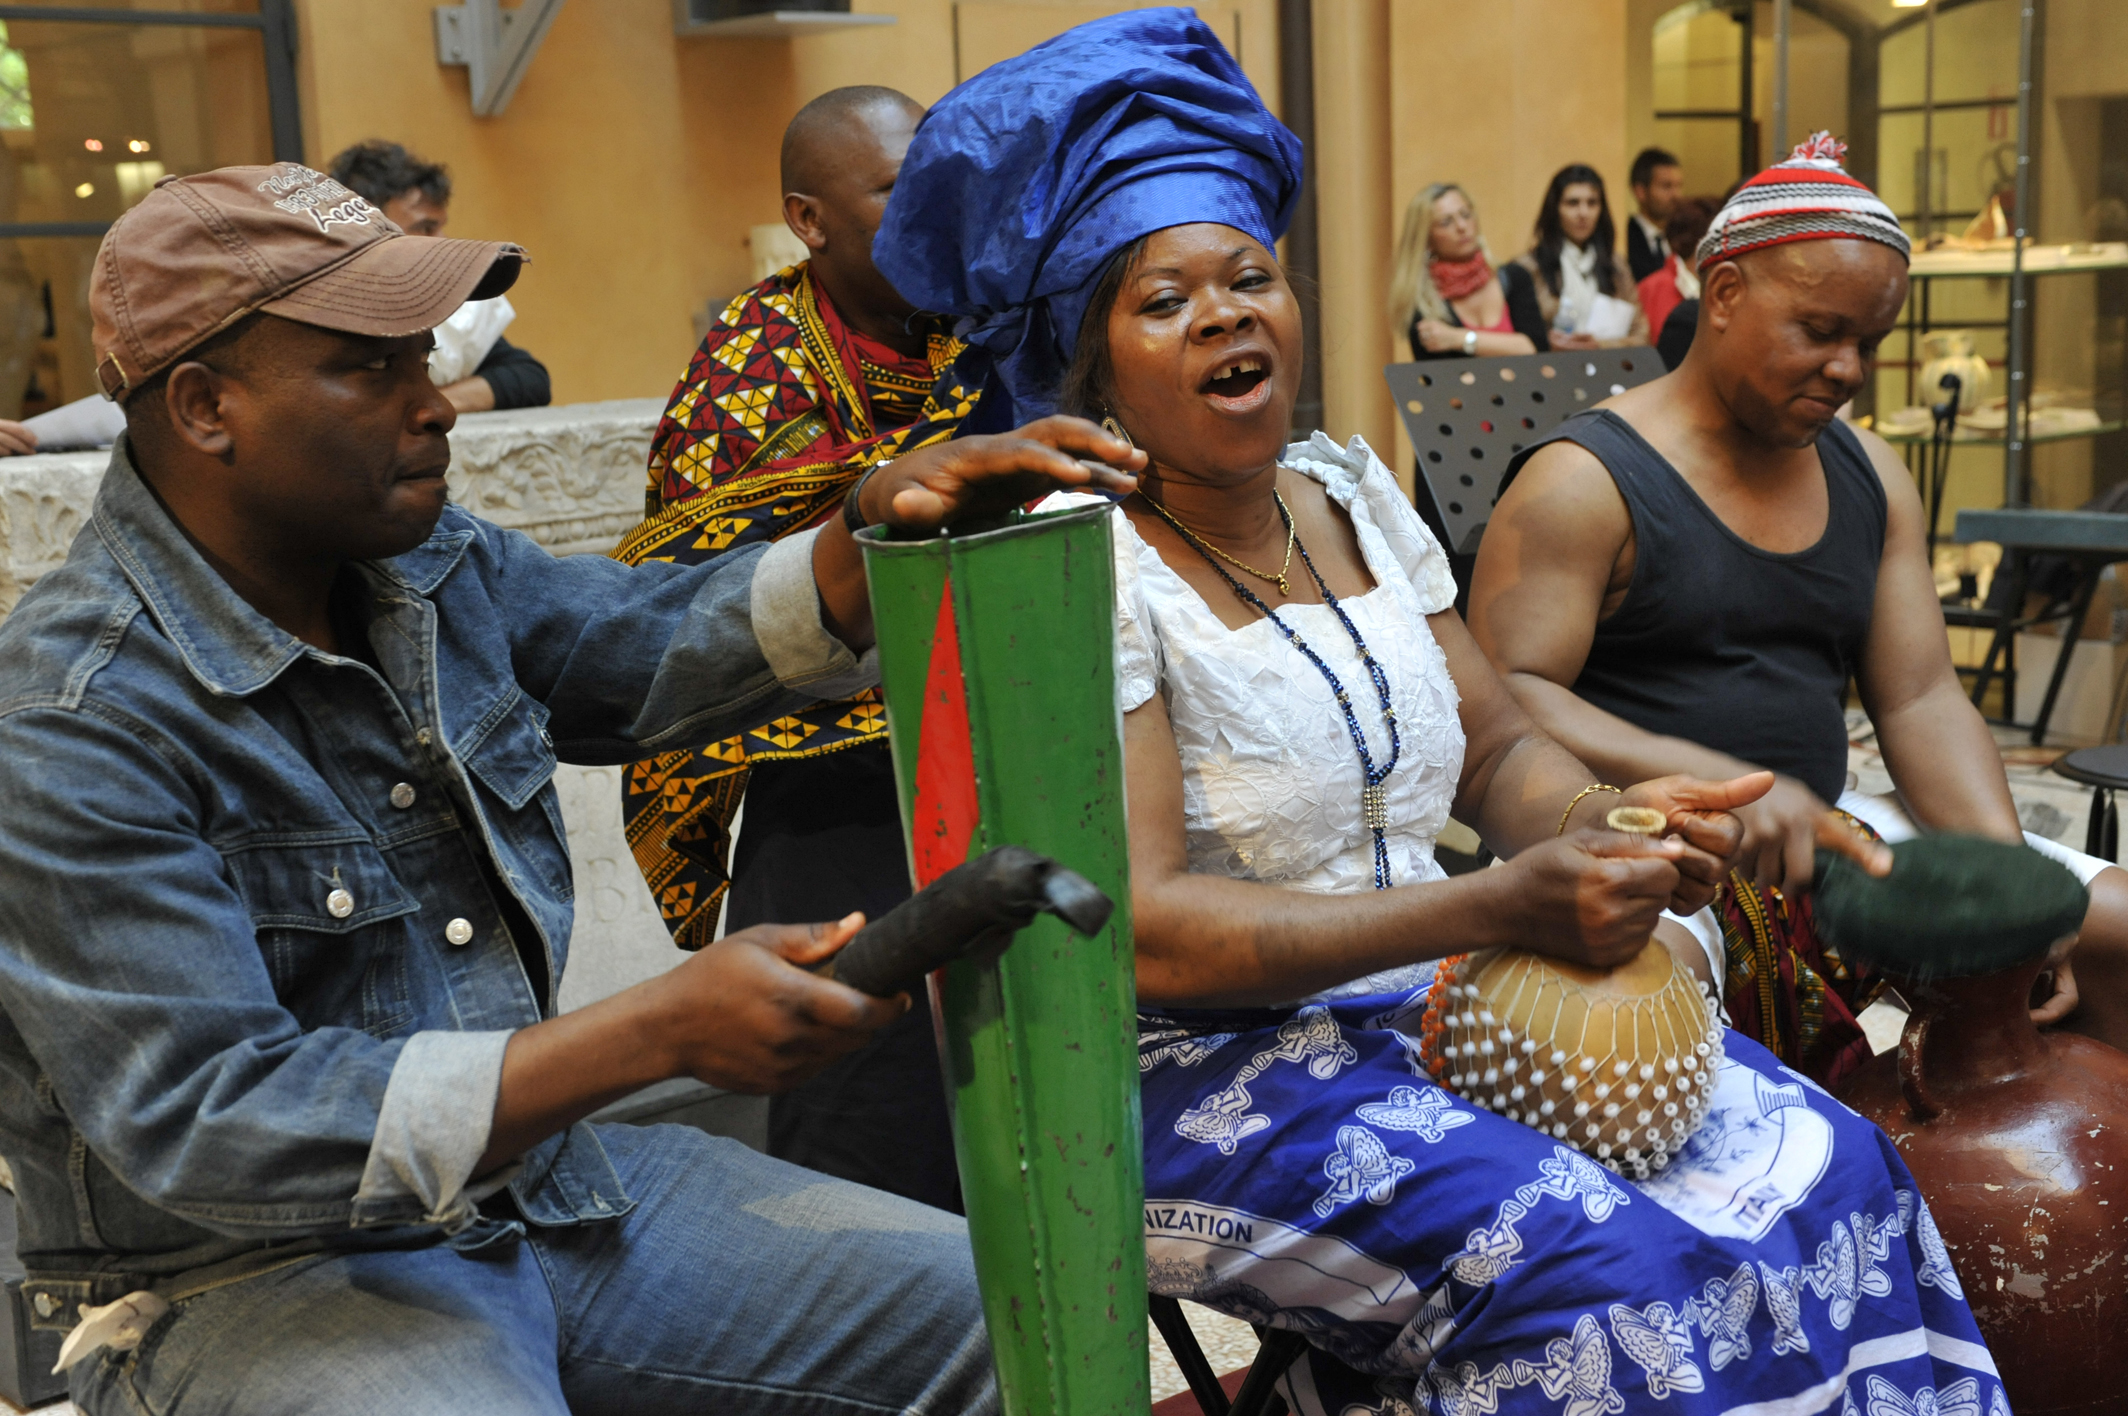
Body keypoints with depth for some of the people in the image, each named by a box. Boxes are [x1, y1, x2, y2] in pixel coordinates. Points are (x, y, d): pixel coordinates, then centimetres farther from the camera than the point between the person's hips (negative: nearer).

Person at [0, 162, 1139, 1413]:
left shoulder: (432, 567, 3)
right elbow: (209, 1128, -26)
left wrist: (880, 528, -13)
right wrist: (660, 1035, -32)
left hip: (543, 1185, 7)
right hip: (266, 1280, -6)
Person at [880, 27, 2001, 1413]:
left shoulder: (1349, 493, 8)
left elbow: (1502, 747, 12)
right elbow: (1139, 926, -21)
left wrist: (1612, 825, -13)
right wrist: (1500, 906, -25)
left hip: (1431, 998, 7)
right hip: (1208, 1066, -6)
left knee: (1822, 1168, -10)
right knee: (1607, 1266, -26)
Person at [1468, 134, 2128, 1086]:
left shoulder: (1870, 475, 14)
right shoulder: (1586, 482, -7)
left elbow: (1921, 701, 10)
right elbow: (1503, 696, -16)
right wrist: (1719, 782, -28)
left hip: (1817, 831, 7)